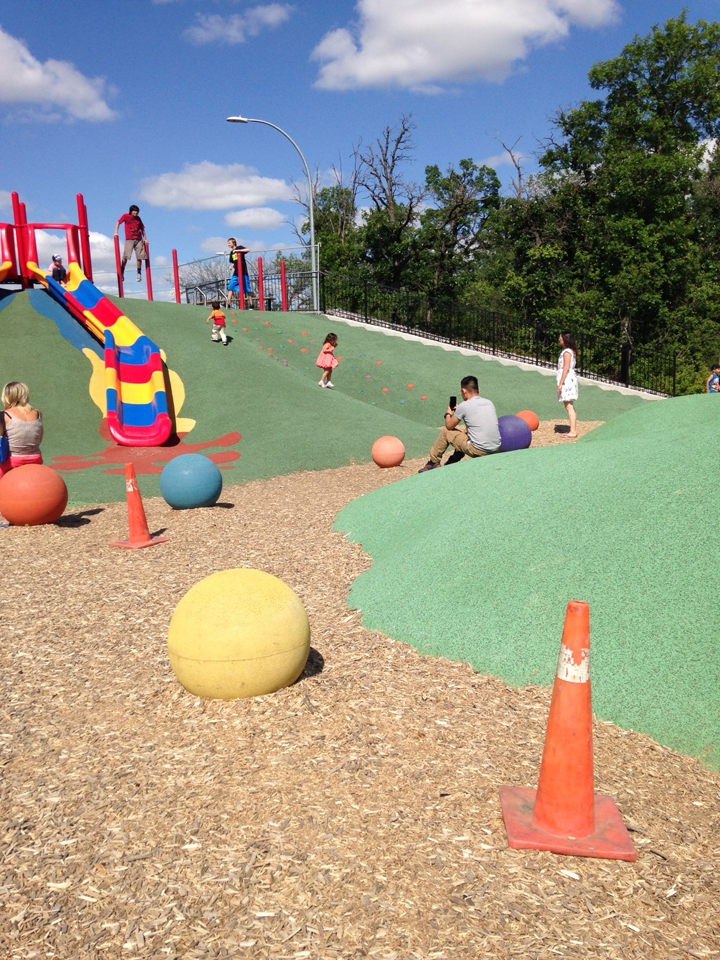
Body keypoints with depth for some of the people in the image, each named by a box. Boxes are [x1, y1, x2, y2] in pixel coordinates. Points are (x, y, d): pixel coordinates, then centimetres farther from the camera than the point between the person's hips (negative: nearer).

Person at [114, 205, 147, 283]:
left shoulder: (138, 218, 15)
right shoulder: (126, 216, 5)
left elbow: (142, 229, 19)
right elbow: (118, 222, 1)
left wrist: (144, 238, 12)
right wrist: (116, 232, -12)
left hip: (139, 239, 3)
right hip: (129, 239, -3)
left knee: (140, 257, -2)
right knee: (126, 256, -14)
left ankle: (139, 273, 11)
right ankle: (122, 272, -5)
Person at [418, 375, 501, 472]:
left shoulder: (464, 406, -8)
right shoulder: (490, 403, 9)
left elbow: (449, 426, 4)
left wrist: (448, 414, 26)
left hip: (478, 451, -6)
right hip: (496, 449, 6)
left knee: (445, 431, 12)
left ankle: (433, 463, 26)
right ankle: (452, 463, 43)